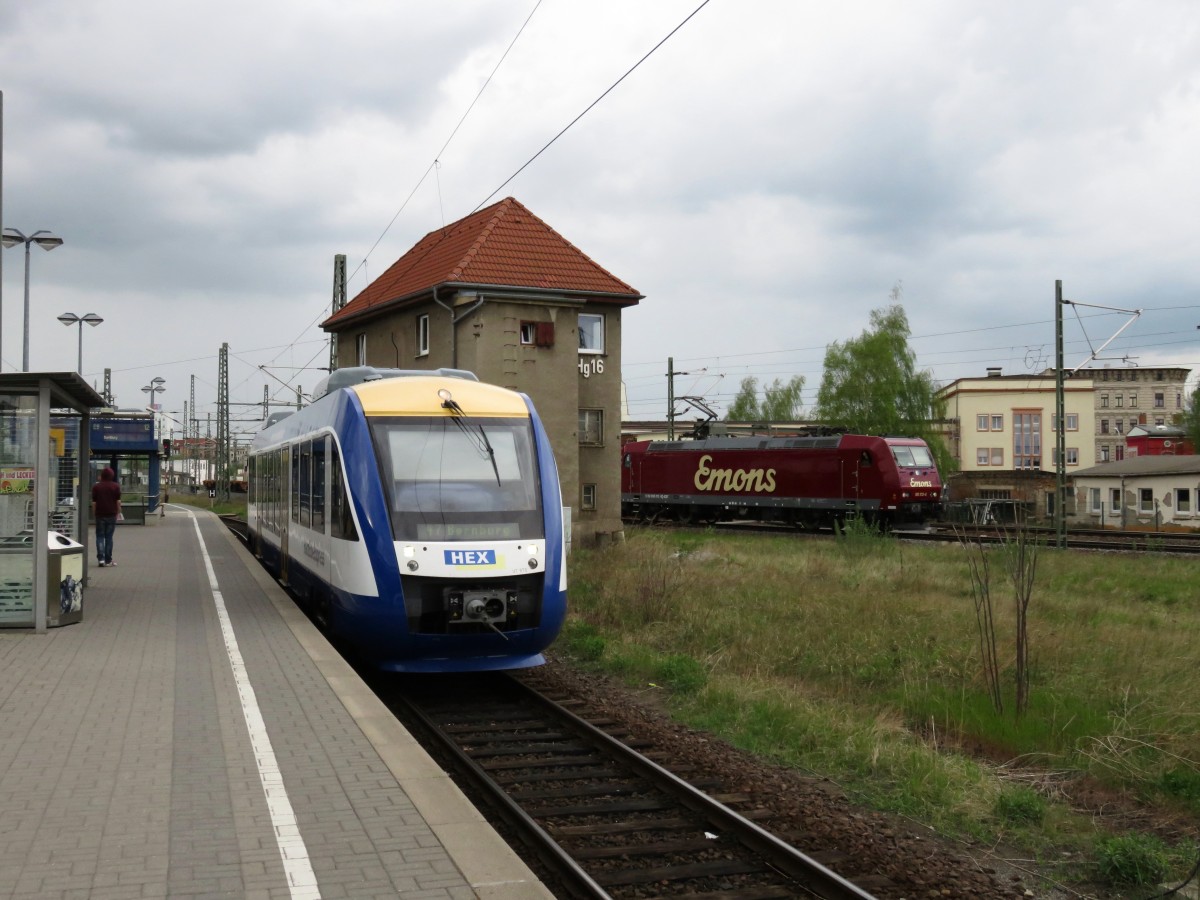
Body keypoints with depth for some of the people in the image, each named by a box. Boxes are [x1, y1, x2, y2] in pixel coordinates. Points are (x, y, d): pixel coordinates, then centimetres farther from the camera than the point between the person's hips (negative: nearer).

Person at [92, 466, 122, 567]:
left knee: (100, 536, 5)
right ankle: (108, 560, 9)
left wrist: (93, 515, 7)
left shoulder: (96, 486, 0)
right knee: (109, 537, 7)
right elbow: (118, 501, -2)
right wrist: (118, 512, 8)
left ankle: (101, 558, -10)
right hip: (111, 514, 1)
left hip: (100, 515, 0)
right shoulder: (116, 486, 0)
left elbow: (94, 502, -1)